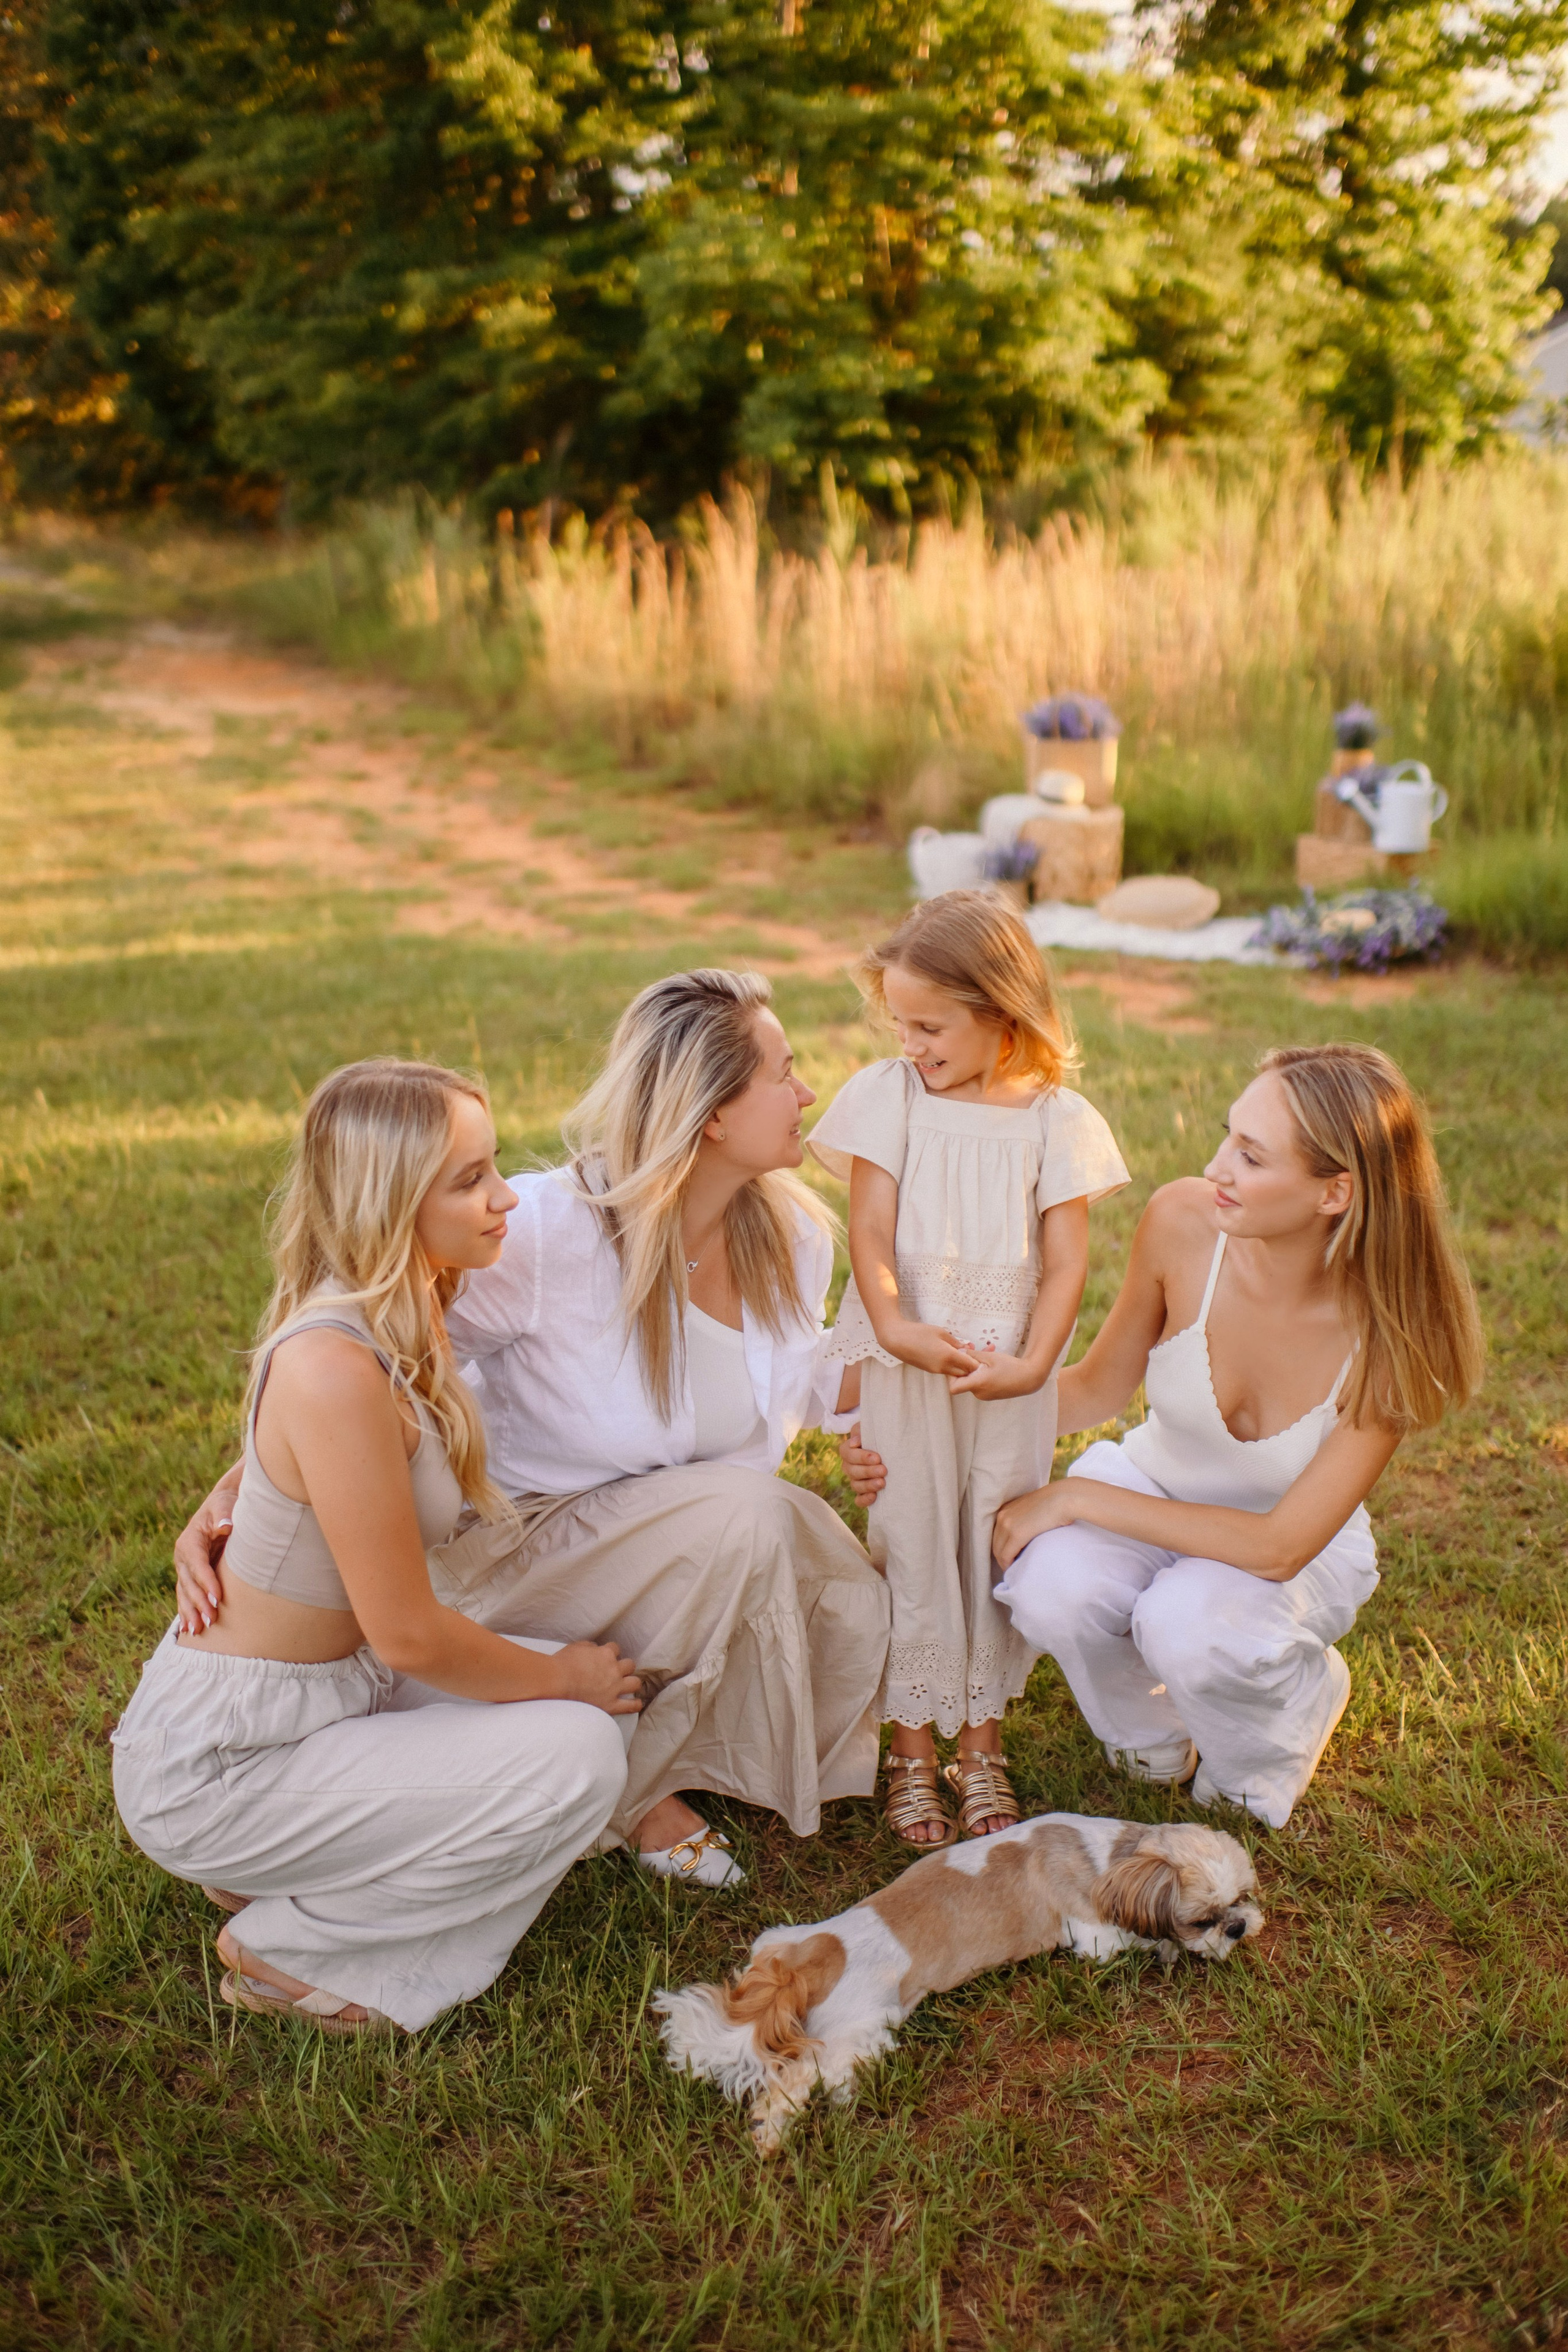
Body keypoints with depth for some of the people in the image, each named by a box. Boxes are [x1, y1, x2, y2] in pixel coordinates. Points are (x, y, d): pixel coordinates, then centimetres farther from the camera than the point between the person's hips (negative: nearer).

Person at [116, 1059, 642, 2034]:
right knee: (576, 1756, -15)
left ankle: (282, 1864, 14)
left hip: (320, 1685, 9)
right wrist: (565, 1678, -8)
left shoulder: (407, 1323, 0)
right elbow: (408, 1635, -22)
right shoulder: (336, 1367, -29)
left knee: (586, 1688, 7)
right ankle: (290, 1948, 3)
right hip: (213, 1764, -9)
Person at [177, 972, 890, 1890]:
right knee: (744, 1513, -31)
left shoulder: (794, 1236, -5)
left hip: (703, 1535, 6)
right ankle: (635, 1788, -8)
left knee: (851, 1614, -20)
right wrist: (229, 1496, -30)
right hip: (527, 1540, -6)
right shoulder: (548, 1231, -27)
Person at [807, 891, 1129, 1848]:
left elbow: (1067, 1259, -5)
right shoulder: (890, 1095, -2)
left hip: (1010, 1369, 0)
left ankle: (981, 1745, 25)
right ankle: (913, 1750, 19)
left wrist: (1032, 1364, -17)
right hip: (902, 1364, 0)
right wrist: (894, 1327, -23)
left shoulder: (1057, 1119, -4)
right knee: (911, 1554, 7)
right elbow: (870, 1230, -8)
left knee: (997, 1554, 9)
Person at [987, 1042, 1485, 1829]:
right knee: (1054, 1589, -30)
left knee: (1188, 1625, -34)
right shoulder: (1184, 1221, -23)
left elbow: (1279, 1547, -26)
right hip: (1155, 1483, 2)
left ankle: (1305, 1696, 4)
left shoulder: (1388, 1329, -28)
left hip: (1300, 1544, -2)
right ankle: (1150, 1735, 5)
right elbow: (1099, 1388, -5)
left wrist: (1078, 1498, -27)